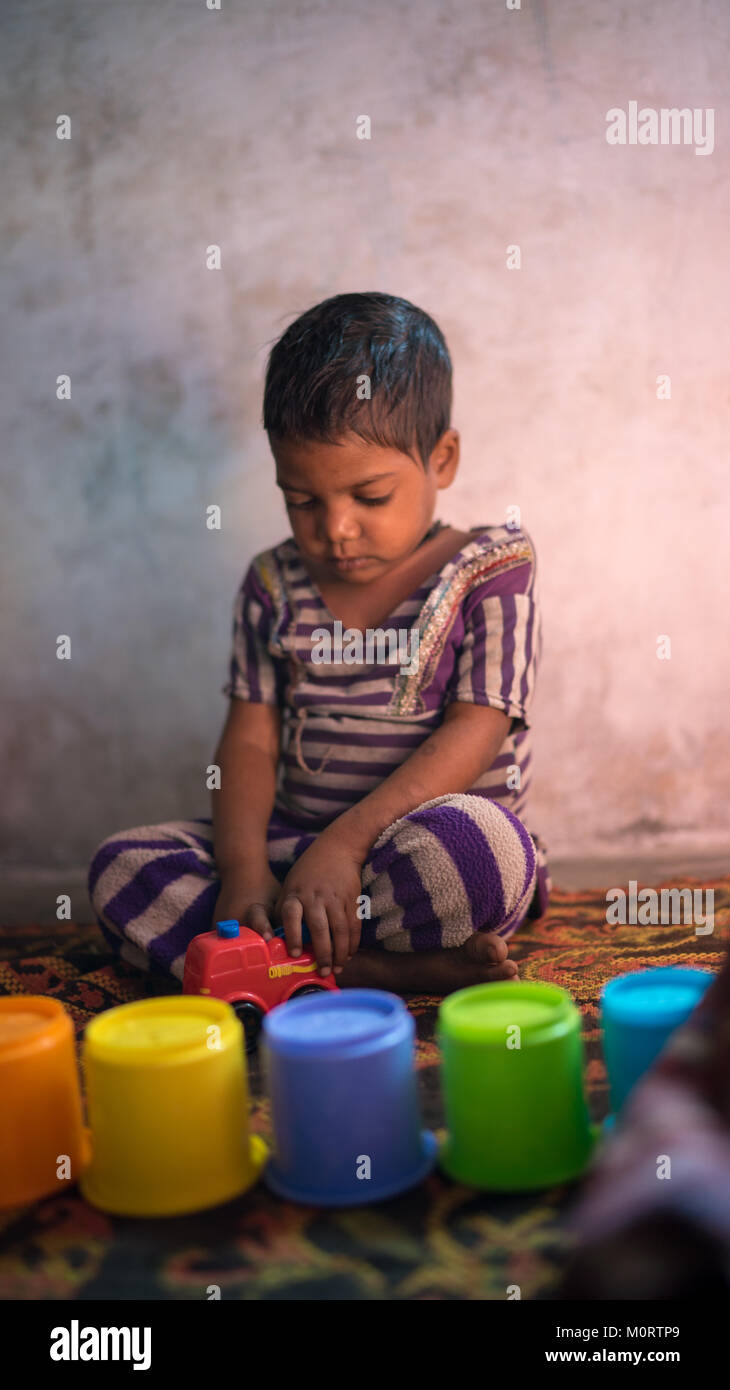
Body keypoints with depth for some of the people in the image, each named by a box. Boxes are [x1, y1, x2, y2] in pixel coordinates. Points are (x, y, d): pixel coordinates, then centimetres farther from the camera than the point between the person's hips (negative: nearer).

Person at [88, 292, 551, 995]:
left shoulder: (489, 568, -3)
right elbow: (250, 739, 4)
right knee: (120, 864, -17)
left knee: (474, 845, -39)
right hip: (291, 844, 5)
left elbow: (474, 733, -12)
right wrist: (243, 873, -14)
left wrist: (346, 841, -23)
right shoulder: (273, 585, 10)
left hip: (412, 842, -5)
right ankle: (373, 969, -28)